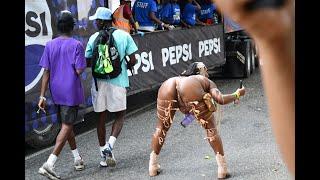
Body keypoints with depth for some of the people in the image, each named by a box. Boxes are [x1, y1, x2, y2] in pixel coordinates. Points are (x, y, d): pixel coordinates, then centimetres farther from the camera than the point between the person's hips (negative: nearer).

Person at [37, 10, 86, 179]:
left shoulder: (50, 45, 3)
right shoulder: (76, 45, -10)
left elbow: (46, 72, 1)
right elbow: (79, 70, -16)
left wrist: (42, 96, 2)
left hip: (56, 92, 6)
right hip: (71, 92, -5)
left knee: (67, 124, 19)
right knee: (66, 126, -3)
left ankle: (77, 159, 30)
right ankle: (49, 164, -13)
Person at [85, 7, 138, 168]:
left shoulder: (93, 38, -1)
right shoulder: (124, 35, -3)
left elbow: (88, 62, 2)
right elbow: (133, 61, -4)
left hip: (99, 82, 1)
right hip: (118, 81, -1)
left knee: (101, 118, 13)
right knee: (119, 115, 13)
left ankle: (103, 153, 18)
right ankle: (110, 145, -9)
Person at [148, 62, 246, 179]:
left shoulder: (180, 78, 44)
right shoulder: (207, 81, 33)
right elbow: (221, 99, 17)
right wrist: (237, 95, 33)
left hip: (167, 87, 4)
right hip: (191, 90, -3)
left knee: (162, 127, 24)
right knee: (211, 128, 13)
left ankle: (153, 166, 31)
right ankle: (222, 169, 15)